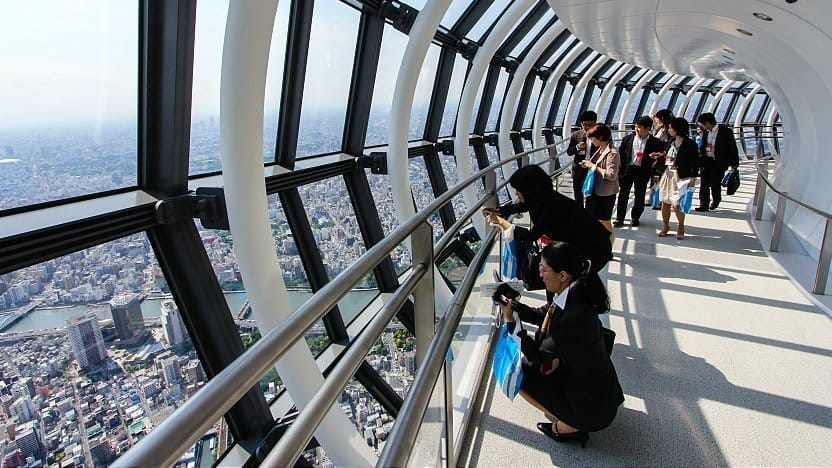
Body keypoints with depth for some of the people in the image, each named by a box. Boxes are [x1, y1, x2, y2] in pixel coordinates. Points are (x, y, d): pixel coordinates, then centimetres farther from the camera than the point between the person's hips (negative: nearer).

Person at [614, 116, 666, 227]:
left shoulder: (655, 142, -5)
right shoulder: (628, 139, -1)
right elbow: (620, 154, 3)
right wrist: (619, 170, -1)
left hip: (642, 172, -1)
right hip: (627, 170, 1)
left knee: (639, 196, 8)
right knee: (623, 195, 4)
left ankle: (635, 218, 25)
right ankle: (619, 219, 13)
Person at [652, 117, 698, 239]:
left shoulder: (690, 144, -9)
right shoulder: (671, 141, 8)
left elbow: (694, 162, -9)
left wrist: (693, 178, -12)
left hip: (681, 178, -6)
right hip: (667, 175, 6)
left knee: (677, 205, -5)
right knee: (665, 202, 8)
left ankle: (681, 227, 17)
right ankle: (665, 226, 24)